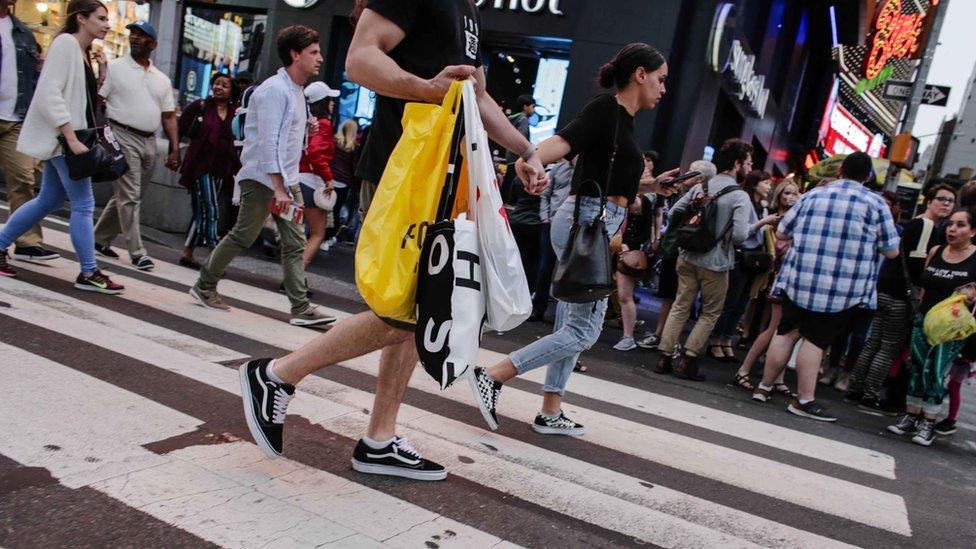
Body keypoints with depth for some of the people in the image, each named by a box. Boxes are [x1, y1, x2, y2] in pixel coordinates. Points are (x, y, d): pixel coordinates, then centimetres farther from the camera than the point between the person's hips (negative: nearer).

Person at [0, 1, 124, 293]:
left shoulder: (84, 51, 15)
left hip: (67, 136, 9)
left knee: (49, 200, 15)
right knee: (84, 204, -7)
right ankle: (88, 274, -1)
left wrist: (103, 70, 6)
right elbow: (49, 94, -20)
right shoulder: (65, 42, -12)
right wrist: (71, 138, -24)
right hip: (61, 136, -9)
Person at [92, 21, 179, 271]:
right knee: (129, 196, -9)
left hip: (149, 142, 5)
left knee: (125, 196, 12)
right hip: (122, 137, -5)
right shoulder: (114, 67, 1)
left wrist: (175, 150, 6)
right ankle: (137, 252, -6)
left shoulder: (162, 80, 15)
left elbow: (169, 117, 15)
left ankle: (100, 239, 27)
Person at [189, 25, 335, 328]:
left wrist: (305, 129, 5)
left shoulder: (297, 92, 16)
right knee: (243, 236, 1)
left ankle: (301, 308, 0)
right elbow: (268, 141, -21)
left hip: (288, 179, 9)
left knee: (295, 242, 1)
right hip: (262, 178, -9)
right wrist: (278, 188, -25)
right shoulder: (274, 90, -14)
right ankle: (204, 286, 20)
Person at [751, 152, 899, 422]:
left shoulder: (812, 195, 7)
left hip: (798, 279, 3)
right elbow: (891, 251, 3)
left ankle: (764, 387, 19)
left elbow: (781, 233, 13)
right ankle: (805, 400, 6)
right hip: (842, 289, -3)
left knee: (787, 332, 11)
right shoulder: (875, 203, -2)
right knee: (816, 339, 1)